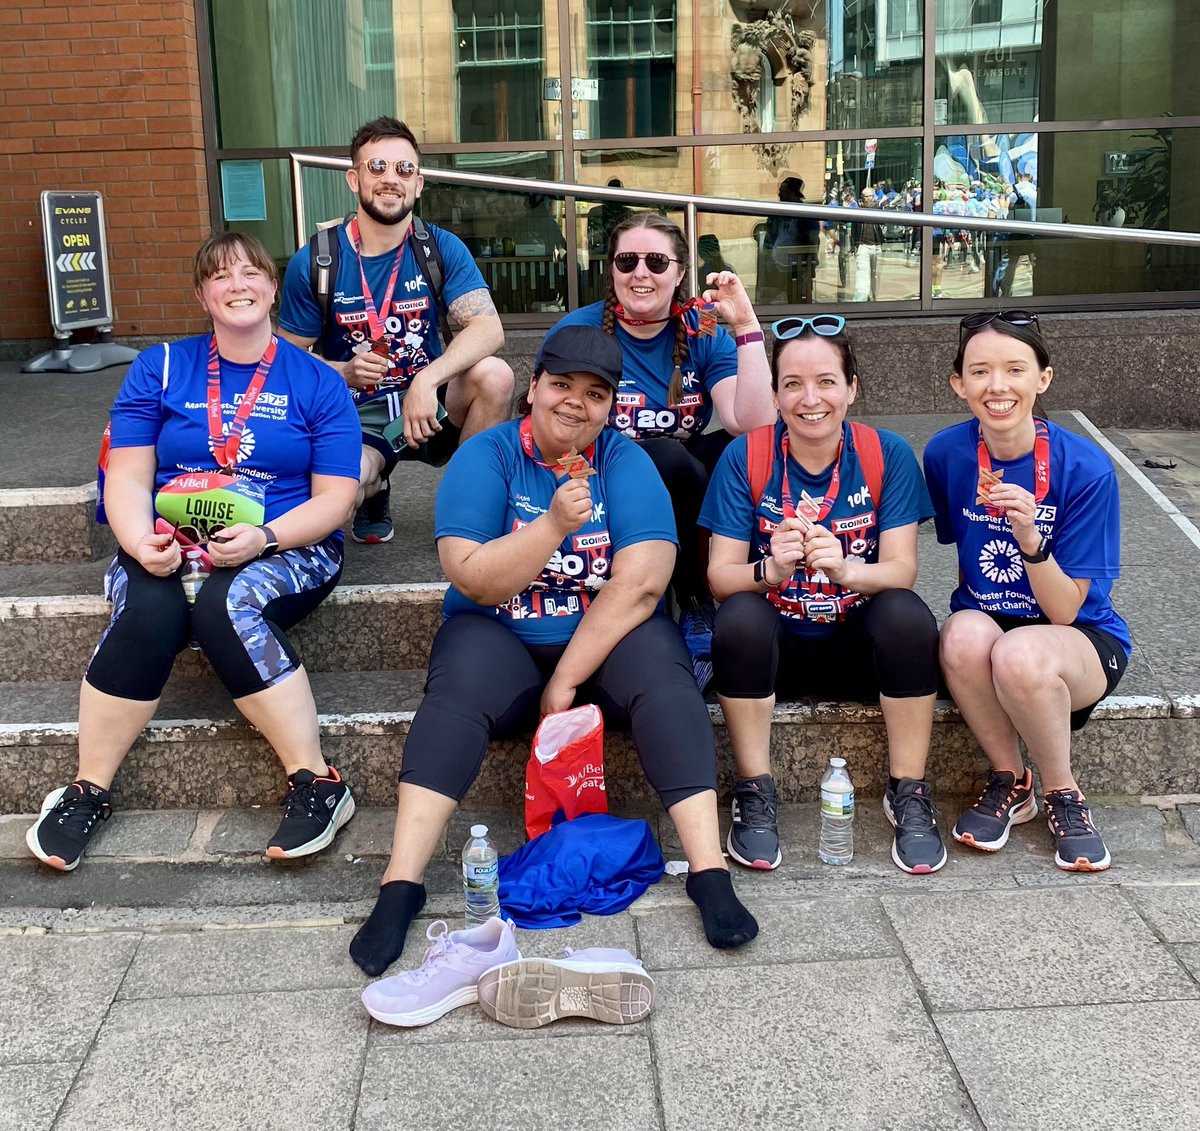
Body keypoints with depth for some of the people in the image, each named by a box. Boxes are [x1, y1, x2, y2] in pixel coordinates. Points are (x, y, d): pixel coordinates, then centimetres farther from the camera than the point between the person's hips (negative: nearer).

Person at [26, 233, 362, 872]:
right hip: (169, 548, 2)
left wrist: (264, 538, -19)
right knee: (148, 614, -32)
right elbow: (129, 476, 4)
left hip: (285, 548, -1)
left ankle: (316, 785, -29)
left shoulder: (316, 383, 6)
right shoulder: (160, 369, 11)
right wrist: (141, 543, -17)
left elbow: (335, 497, -1)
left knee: (226, 606, -36)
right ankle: (87, 792, -16)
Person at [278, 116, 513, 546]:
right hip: (357, 417, -2)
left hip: (428, 403, 2)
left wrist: (427, 381, -35)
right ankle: (375, 492, 8)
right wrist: (344, 372, -20)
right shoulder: (313, 264, -5)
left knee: (494, 375, -30)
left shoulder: (441, 248, -4)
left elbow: (488, 328, -19)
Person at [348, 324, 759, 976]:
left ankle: (709, 873, -30)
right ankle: (400, 887, -32)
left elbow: (640, 582, -14)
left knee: (663, 676, -29)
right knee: (457, 693, -30)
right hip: (502, 637, 0)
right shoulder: (486, 456, -4)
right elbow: (473, 580, -14)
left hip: (609, 633, 1)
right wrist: (555, 524, -28)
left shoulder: (624, 461, -3)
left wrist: (567, 681, -17)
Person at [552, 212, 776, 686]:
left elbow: (753, 424, -14)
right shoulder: (578, 330, -6)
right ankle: (695, 601, -14)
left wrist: (746, 325, -20)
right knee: (666, 457, -33)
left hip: (684, 493, 3)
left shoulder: (704, 334, 0)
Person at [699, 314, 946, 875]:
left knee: (908, 615, -30)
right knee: (739, 616, -31)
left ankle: (908, 793, -13)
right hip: (776, 644, 0)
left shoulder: (887, 454, -7)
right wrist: (771, 570, -36)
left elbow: (901, 570, -14)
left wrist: (844, 570, -36)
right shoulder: (744, 457, -9)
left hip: (858, 644, 1)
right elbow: (720, 575, -13)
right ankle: (755, 794, -16)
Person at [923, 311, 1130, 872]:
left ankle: (1062, 793, -7)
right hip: (985, 620, 3)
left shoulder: (1085, 467, -17)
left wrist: (1030, 536, -32)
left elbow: (1064, 610, -17)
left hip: (1082, 640, -2)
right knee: (965, 634, -35)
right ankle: (1009, 781, -8)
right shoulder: (946, 453, -8)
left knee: (1018, 653, -38)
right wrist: (974, 605, -3)